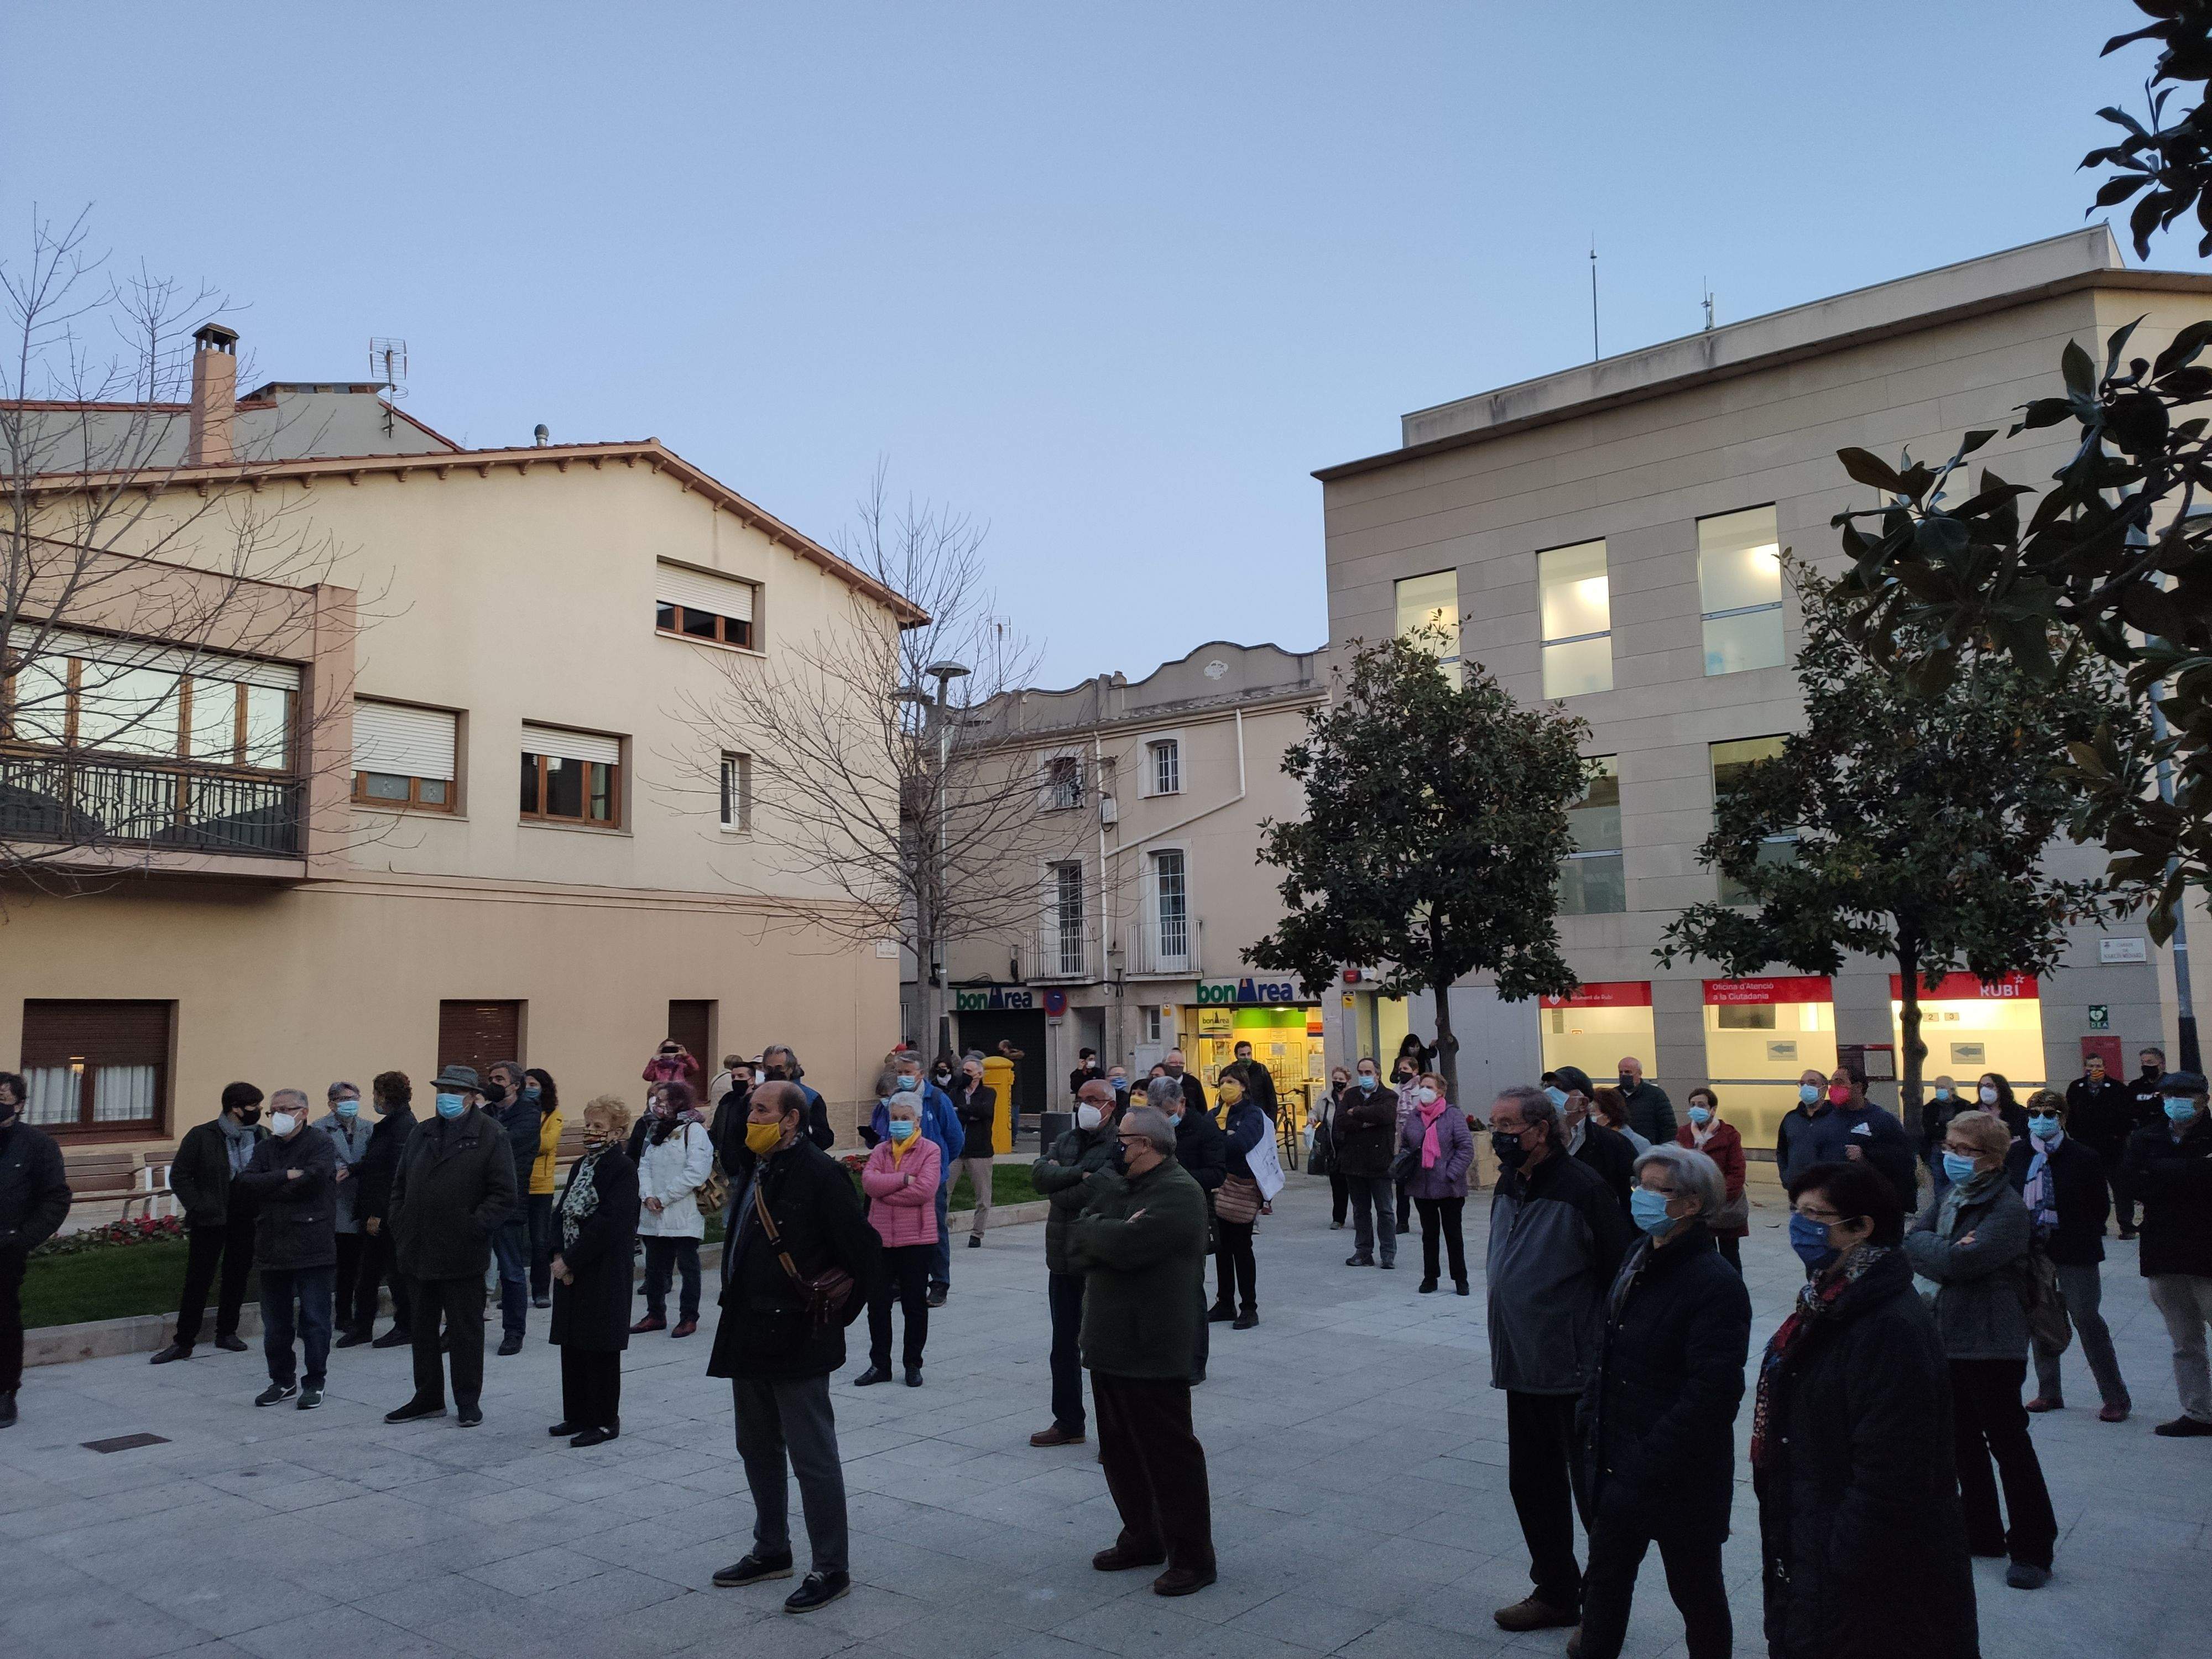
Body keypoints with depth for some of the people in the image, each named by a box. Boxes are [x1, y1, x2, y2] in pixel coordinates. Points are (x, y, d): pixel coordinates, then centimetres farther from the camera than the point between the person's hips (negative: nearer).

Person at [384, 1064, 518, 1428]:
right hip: (418, 1253, 6)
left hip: (462, 1256, -6)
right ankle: (428, 1398, 28)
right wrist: (400, 1226, 6)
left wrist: (472, 1228, -16)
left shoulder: (491, 1136, -7)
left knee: (466, 1330, 5)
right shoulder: (422, 1133, 11)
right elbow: (400, 1183, 18)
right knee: (422, 1328, 15)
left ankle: (468, 1401, 17)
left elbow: (506, 1196, -11)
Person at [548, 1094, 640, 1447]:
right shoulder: (581, 1166, 13)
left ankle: (605, 1421, 10)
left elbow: (608, 1222, -19)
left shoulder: (622, 1168, -12)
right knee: (572, 1343, 13)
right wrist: (559, 1256, -5)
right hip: (570, 1268, 8)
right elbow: (561, 1212, 11)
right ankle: (577, 1415, 24)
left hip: (603, 1271, -8)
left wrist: (571, 1261, -17)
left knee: (599, 1347, 0)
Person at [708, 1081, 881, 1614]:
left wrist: (835, 1312, -8)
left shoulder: (819, 1174, -17)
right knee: (758, 1450, 20)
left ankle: (832, 1569, 13)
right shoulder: (754, 1170, 9)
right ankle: (771, 1551, 35)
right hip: (749, 1335, 9)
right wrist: (737, 1307, 16)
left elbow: (866, 1254, -16)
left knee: (812, 1458, 1)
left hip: (797, 1340, -9)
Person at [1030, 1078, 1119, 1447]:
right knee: (1065, 1344, 15)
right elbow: (1038, 1174, -4)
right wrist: (1079, 1174, -16)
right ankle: (1068, 1422, 28)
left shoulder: (1119, 1144, -11)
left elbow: (1099, 1191, -23)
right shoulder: (1066, 1140, 12)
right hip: (1062, 1257, 7)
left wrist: (1058, 1191, -8)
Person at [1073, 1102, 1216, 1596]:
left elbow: (1126, 1245, -28)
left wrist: (1093, 1230, -9)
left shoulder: (1179, 1193, -15)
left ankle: (1192, 1556, 11)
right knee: (1120, 1450, 17)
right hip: (1110, 1343, 9)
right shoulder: (1122, 1187, 15)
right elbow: (1077, 1247, 8)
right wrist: (1103, 1235, -14)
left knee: (1170, 1452, 0)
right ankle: (1143, 1538, 32)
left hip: (1152, 1350, -9)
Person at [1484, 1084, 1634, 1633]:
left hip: (1576, 1372, -8)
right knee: (1532, 1485, 16)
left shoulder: (1581, 1186, -18)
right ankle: (1555, 1592, 32)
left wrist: (1603, 1351, -13)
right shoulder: (1508, 1185, 7)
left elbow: (1619, 1273, -16)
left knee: (1591, 1488, 7)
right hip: (1523, 1366, 8)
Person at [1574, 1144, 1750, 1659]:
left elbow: (1711, 1393, -26)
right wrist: (1593, 1419, 9)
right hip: (1617, 1465, 8)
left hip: (1678, 1479, -8)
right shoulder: (1639, 1258, 4)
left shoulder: (1716, 1286, -21)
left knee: (1696, 1592, 13)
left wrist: (1650, 1464, -24)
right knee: (1605, 1577, 20)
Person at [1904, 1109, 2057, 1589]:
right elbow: (1912, 1245, 0)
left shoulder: (2006, 1208, -17)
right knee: (1964, 1441, 16)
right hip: (1949, 1335, 8)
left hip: (1992, 1343, -8)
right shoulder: (1947, 1197, 8)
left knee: (2008, 1443, 2)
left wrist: (1929, 1249, -9)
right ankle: (1982, 1533, 30)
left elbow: (1959, 1262, -26)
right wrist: (1946, 1251, -16)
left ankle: (2033, 1549, 15)